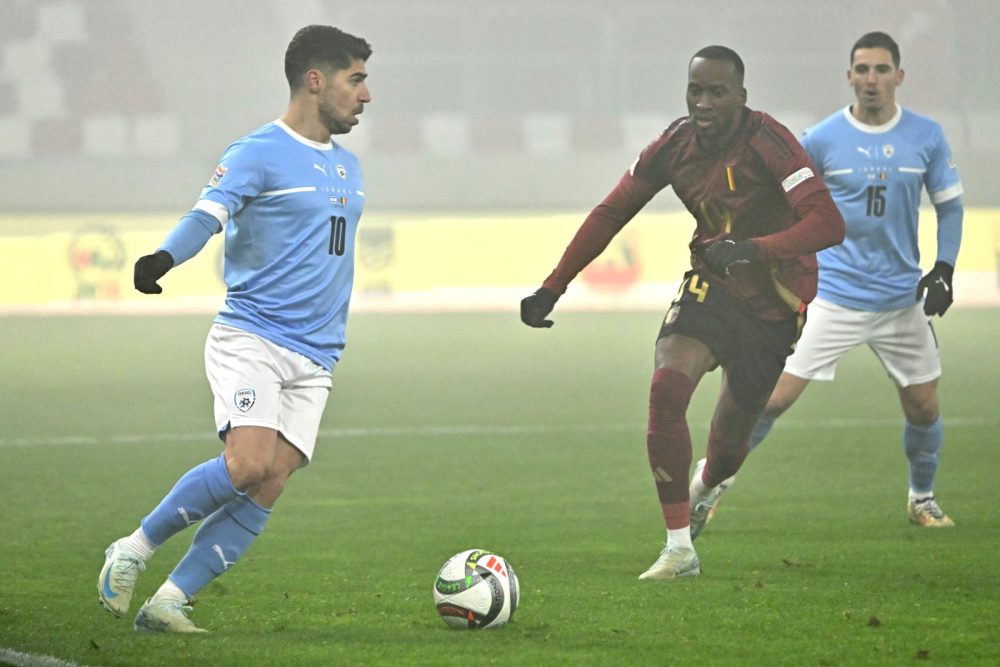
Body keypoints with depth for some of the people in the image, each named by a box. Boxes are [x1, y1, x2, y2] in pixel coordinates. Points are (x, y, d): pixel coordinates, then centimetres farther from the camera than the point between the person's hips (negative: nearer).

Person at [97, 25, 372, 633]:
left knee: (268, 489, -9)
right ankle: (134, 549, -3)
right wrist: (164, 258, -42)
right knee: (249, 464, -24)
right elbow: (208, 215, -21)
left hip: (314, 359, 6)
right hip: (249, 338, -6)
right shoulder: (259, 154, -6)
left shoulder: (348, 167, 18)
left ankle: (169, 602, -5)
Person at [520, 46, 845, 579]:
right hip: (711, 283, 3)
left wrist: (753, 249, -48)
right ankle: (679, 549, -21)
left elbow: (828, 224, -33)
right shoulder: (675, 145, -7)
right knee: (666, 387, -25)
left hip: (773, 303, -3)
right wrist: (552, 289, 1)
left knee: (728, 439, 6)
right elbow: (610, 214, 3)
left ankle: (709, 486, 48)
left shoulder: (769, 144, -24)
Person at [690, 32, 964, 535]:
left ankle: (922, 499, 30)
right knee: (773, 398, -9)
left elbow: (950, 205, 9)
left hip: (902, 300, 2)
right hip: (833, 298, -2)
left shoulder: (927, 137, 0)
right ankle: (715, 479, 7)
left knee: (923, 408, 6)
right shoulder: (821, 140, -5)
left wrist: (944, 269, -3)